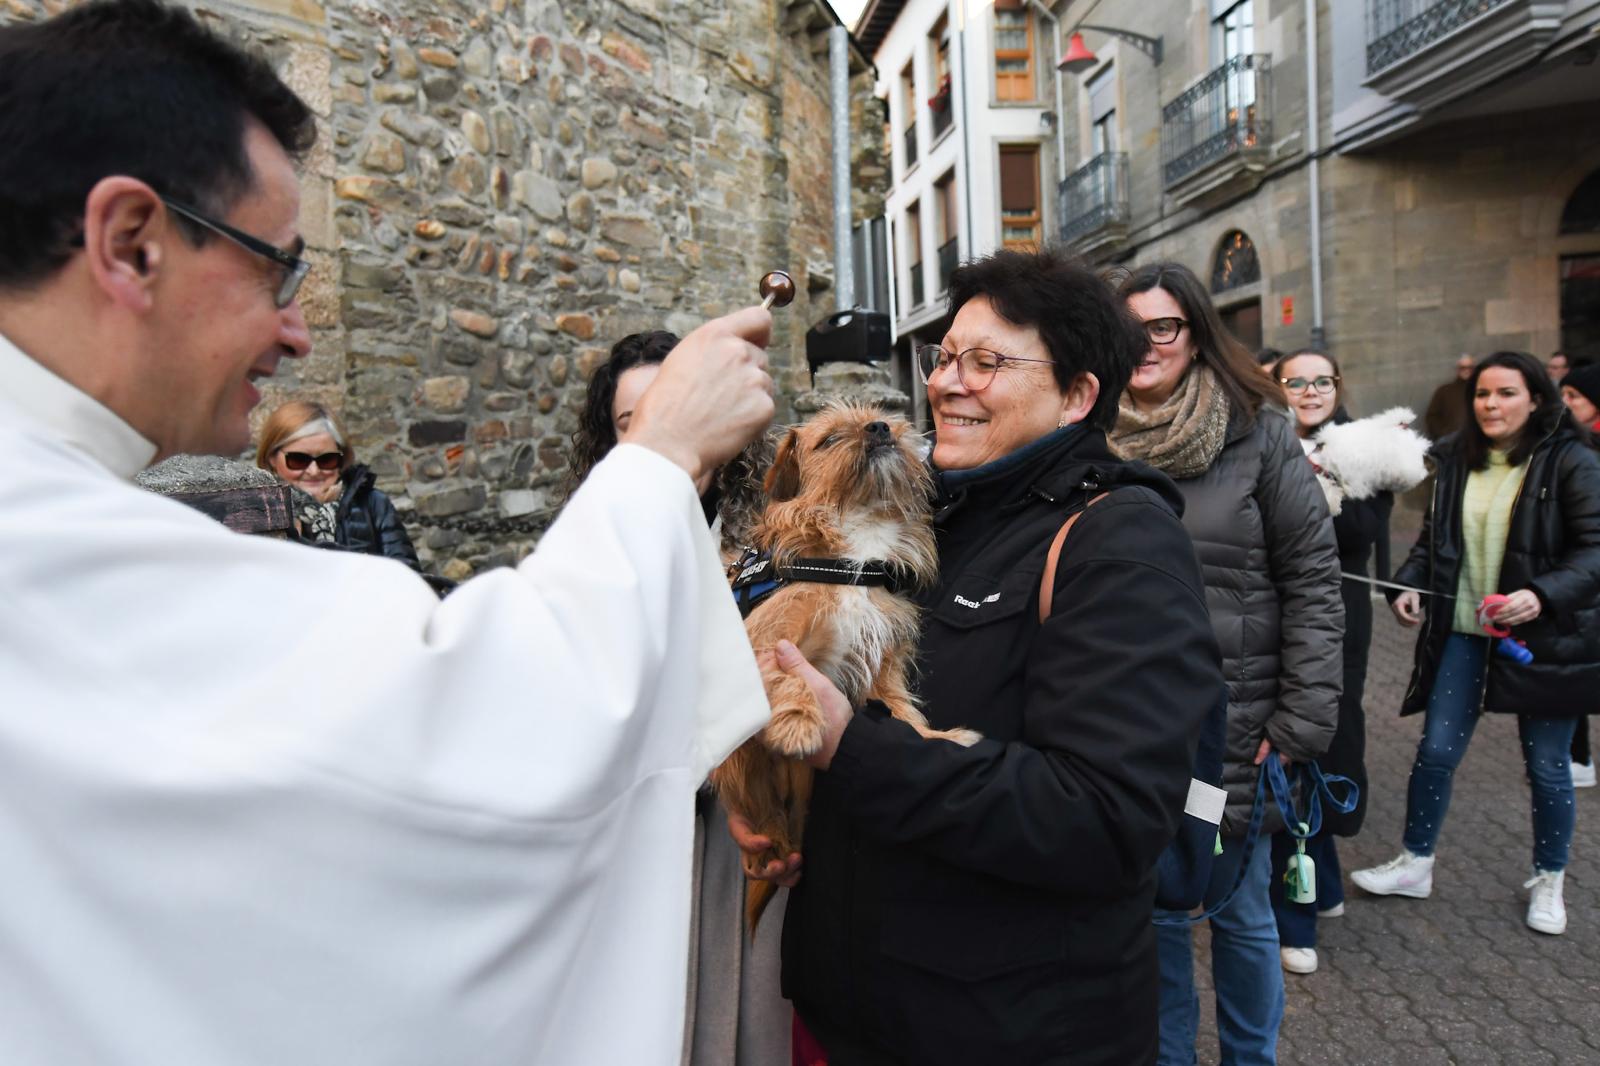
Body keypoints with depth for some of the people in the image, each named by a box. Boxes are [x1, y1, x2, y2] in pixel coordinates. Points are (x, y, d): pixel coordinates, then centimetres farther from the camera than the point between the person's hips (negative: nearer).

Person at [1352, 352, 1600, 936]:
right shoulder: (1455, 460, 5)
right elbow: (1433, 537, 12)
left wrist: (1543, 595, -27)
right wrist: (1410, 583, -6)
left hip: (1543, 639, -3)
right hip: (1462, 633, 3)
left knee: (1546, 765, 10)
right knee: (1436, 750, 6)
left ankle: (1548, 882, 32)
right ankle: (1415, 864, 23)